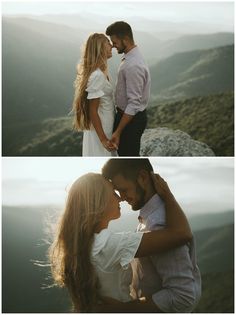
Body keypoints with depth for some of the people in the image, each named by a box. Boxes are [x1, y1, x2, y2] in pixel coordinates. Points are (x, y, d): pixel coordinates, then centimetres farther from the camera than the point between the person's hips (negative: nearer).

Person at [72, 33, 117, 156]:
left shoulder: (99, 72, 5)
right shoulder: (97, 75, -24)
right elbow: (92, 111, -22)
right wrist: (103, 139, -21)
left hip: (104, 126, 9)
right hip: (100, 129, -9)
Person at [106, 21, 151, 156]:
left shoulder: (133, 66, -28)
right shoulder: (131, 57, 5)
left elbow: (134, 104, -28)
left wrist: (118, 131, -25)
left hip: (132, 118, -10)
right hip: (128, 114, 10)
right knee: (125, 154, 22)